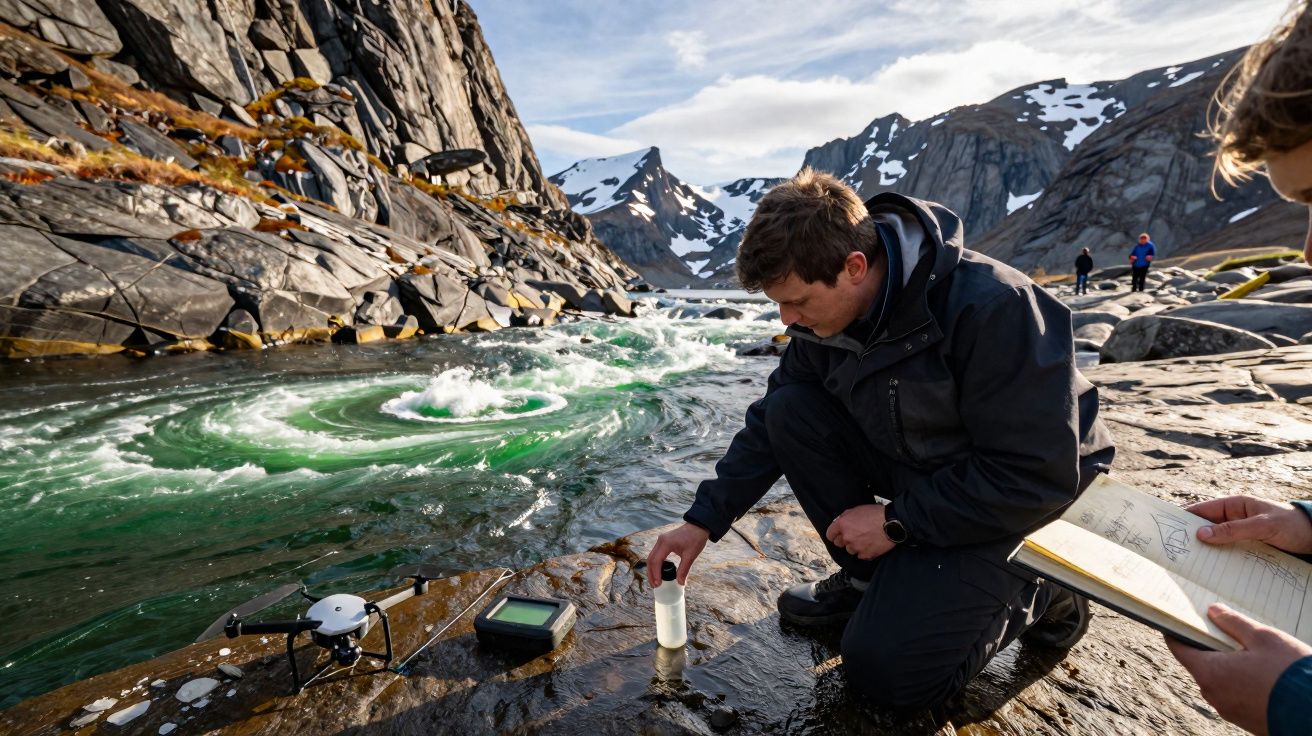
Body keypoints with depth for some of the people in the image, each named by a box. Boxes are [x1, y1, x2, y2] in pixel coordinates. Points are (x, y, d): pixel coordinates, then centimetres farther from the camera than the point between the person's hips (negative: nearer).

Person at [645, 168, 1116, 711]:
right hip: (916, 471, 6)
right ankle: (868, 577, 0)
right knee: (789, 412, -16)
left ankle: (1034, 595, 9)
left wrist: (897, 520, -22)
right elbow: (768, 423, -4)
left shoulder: (990, 308, -32)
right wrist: (703, 521, -9)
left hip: (1014, 501, -6)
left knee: (886, 670, -16)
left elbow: (1039, 477, -27)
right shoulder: (825, 315, -11)